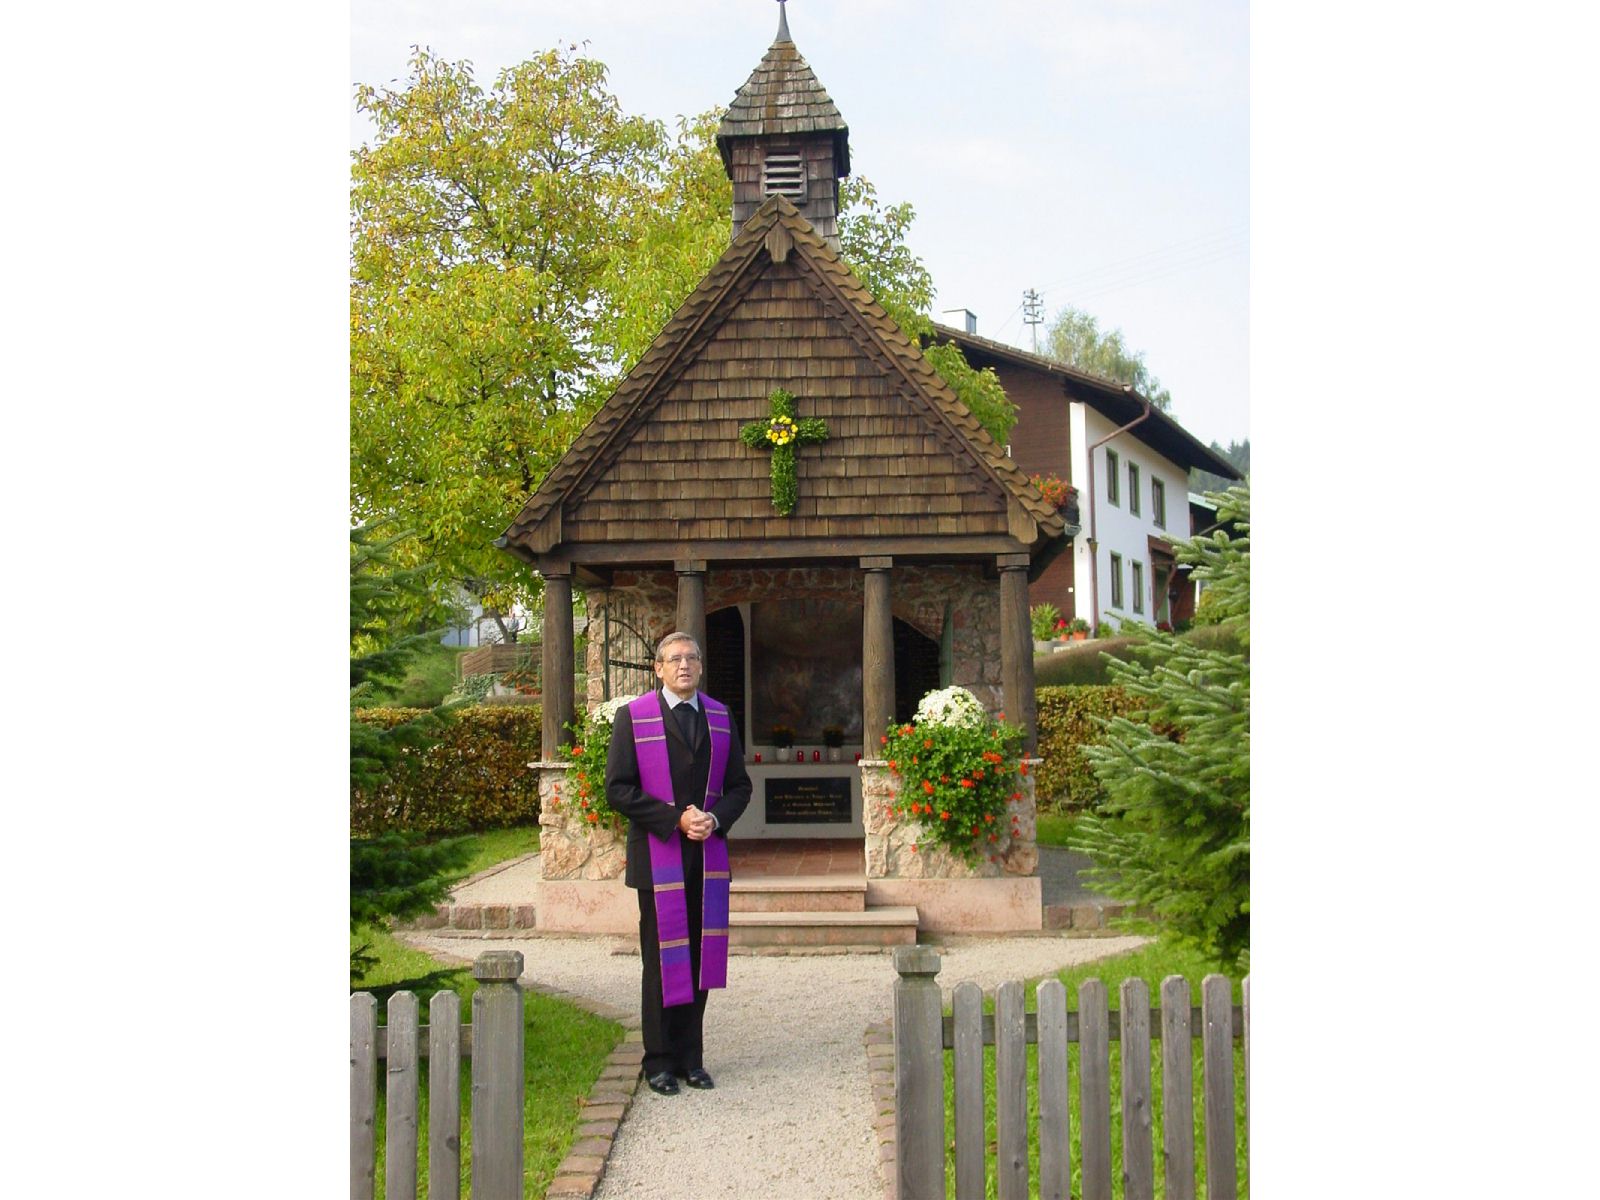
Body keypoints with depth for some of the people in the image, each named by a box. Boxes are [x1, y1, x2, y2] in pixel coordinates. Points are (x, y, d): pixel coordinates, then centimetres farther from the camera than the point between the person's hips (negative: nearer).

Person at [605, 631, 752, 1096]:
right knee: (661, 959, 3)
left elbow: (739, 785, 12)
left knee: (699, 956, 7)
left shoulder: (720, 717, 10)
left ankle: (691, 1057, 18)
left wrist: (715, 818, -9)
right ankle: (659, 1061, 14)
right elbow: (618, 788, -7)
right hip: (658, 854, -3)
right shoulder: (633, 717, -2)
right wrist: (675, 818, -15)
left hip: (708, 855, 4)